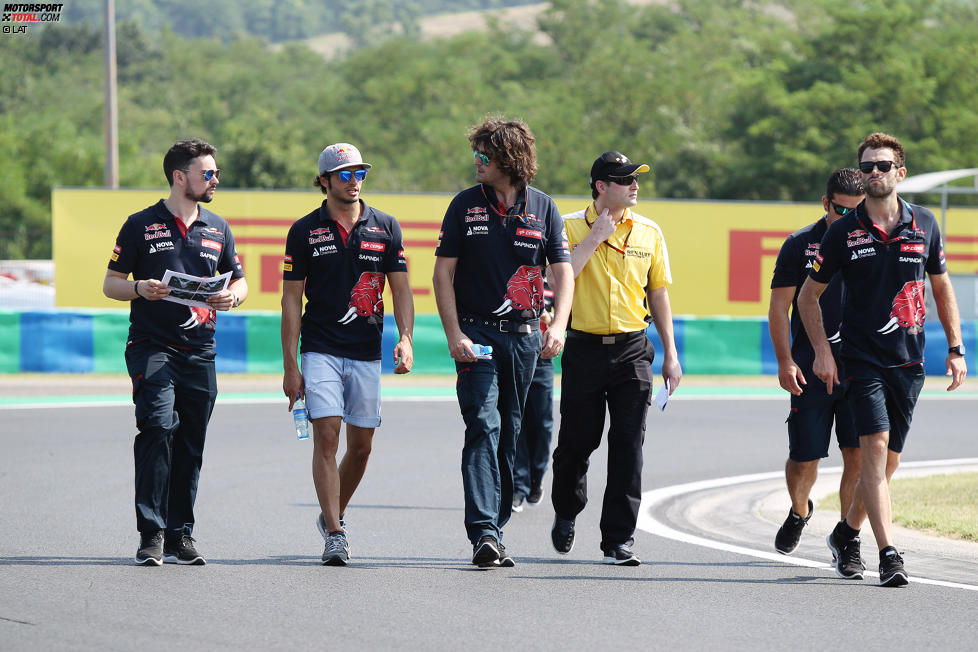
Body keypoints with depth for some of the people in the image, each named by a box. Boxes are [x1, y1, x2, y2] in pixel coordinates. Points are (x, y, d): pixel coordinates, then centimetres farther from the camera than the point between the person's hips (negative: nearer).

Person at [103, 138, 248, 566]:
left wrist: (232, 296, -4)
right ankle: (151, 534, -18)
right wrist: (140, 289, -18)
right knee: (158, 430, -19)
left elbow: (239, 281, 19)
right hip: (151, 346, -5)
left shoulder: (218, 229, 14)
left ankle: (179, 535, 13)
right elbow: (111, 284, 3)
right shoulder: (141, 225, 1)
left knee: (190, 446, 6)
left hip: (199, 350, 5)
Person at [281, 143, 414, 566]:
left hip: (367, 354, 3)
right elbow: (291, 299, 1)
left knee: (361, 445, 7)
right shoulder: (305, 231, 0)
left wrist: (406, 339, -11)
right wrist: (290, 367, -4)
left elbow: (401, 289, 7)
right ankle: (335, 534, -12)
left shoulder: (385, 228, 6)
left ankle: (332, 516, 30)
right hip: (321, 351, -3)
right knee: (327, 436, -14)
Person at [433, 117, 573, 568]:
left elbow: (563, 271, 5)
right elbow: (443, 272, 1)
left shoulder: (542, 208, 5)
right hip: (476, 333, -2)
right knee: (484, 427, -15)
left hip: (523, 336, 3)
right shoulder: (466, 205, 2)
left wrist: (557, 326, -12)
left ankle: (494, 529, 16)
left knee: (509, 434, 7)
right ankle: (483, 532, -23)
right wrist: (454, 335, -9)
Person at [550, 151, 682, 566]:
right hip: (584, 349, -1)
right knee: (576, 441, 7)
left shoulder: (648, 232, 7)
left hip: (632, 350, 2)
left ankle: (618, 540, -4)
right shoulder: (572, 227, -1)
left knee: (628, 445, -5)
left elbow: (658, 294, 12)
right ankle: (566, 513, 35)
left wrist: (671, 355, 9)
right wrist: (596, 238, -15)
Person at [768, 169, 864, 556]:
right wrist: (785, 361, -9)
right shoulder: (800, 245, 1)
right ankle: (799, 512, 34)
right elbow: (779, 307, 1)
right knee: (803, 458, 4)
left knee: (858, 455, -9)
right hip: (811, 371, -1)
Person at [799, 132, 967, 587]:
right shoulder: (843, 232, -1)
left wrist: (955, 349, 11)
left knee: (887, 463, 9)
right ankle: (889, 555, -22)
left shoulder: (924, 225, 6)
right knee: (875, 449, -18)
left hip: (909, 361, 3)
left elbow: (942, 288, 17)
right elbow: (808, 296, 8)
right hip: (862, 358, -3)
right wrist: (821, 351, -2)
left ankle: (847, 533, 32)